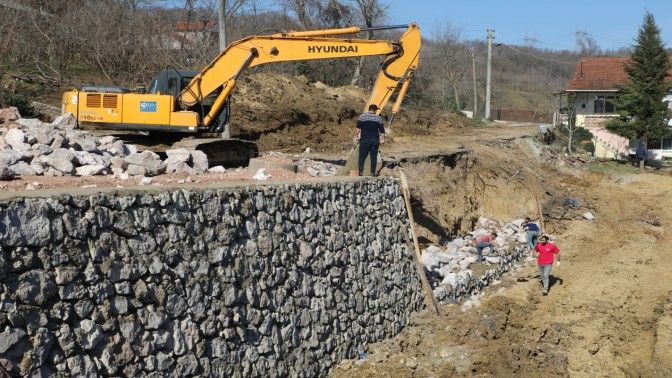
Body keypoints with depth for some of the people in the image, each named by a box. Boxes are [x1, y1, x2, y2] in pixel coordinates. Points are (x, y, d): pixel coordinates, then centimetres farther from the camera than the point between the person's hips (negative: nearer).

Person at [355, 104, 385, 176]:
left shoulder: (362, 116, 0)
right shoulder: (379, 118, 5)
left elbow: (358, 127, -6)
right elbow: (382, 130, 5)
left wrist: (357, 135, 2)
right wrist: (382, 139, 11)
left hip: (365, 139, -1)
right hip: (375, 140, 1)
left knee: (362, 156, 1)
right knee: (374, 156, 4)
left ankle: (360, 171, -8)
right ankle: (373, 172, 2)